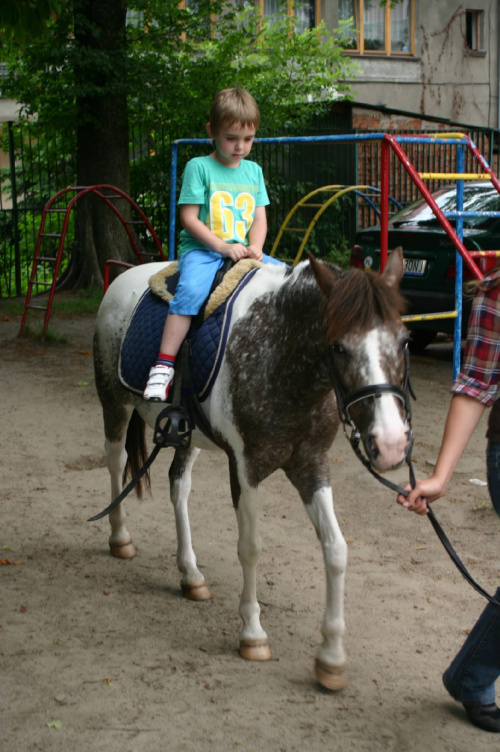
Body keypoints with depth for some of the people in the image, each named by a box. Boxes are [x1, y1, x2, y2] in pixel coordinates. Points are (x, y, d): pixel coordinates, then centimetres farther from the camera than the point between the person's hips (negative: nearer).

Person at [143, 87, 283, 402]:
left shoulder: (253, 171, 14)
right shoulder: (199, 167, -3)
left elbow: (259, 217, 12)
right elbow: (189, 218, -8)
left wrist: (255, 248, -9)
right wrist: (223, 246, -17)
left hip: (241, 252, 6)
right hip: (201, 250, -5)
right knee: (191, 290, -34)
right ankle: (164, 366, -35)